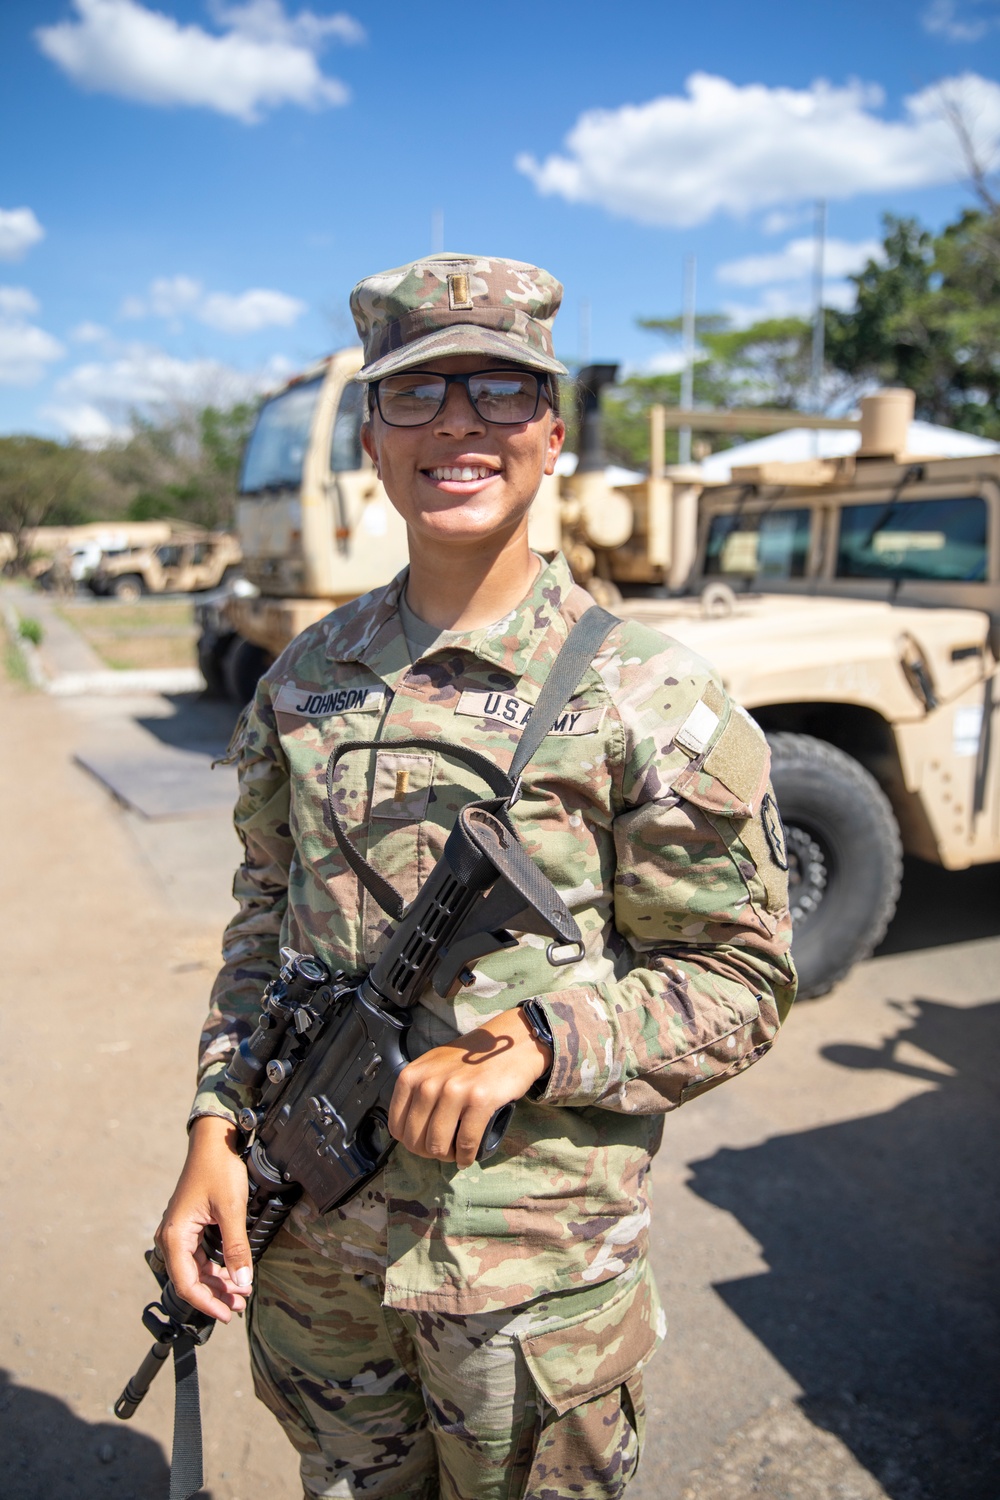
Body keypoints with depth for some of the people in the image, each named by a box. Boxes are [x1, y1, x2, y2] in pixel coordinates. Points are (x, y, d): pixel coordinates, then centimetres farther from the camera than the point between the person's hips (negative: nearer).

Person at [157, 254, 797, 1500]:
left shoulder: (647, 699, -14)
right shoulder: (304, 681, 0)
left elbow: (739, 982, -11)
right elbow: (265, 920, 7)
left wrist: (533, 1042, -24)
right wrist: (217, 1127, -2)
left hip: (529, 1259, -3)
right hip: (305, 1236, 4)